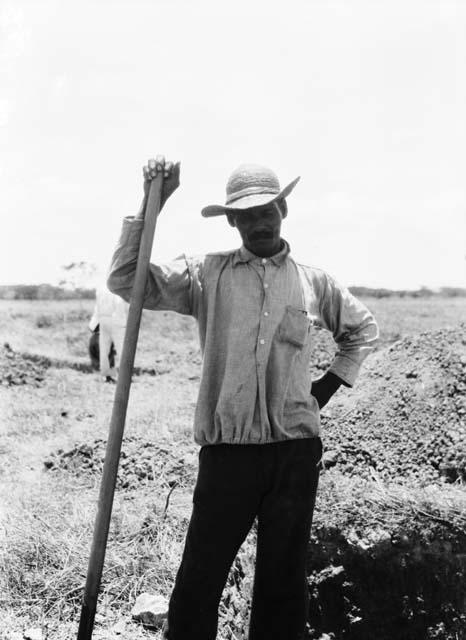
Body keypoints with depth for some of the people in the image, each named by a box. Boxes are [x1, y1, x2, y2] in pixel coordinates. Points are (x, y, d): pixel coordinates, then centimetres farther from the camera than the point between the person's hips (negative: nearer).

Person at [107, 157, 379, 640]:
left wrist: (329, 385, 14)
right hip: (227, 449, -2)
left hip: (296, 449, 2)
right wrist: (150, 205, -12)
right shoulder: (206, 275, 3)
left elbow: (362, 329, 25)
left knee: (283, 578, 11)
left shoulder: (313, 283, 8)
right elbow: (125, 281, -7)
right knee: (200, 575, -2)